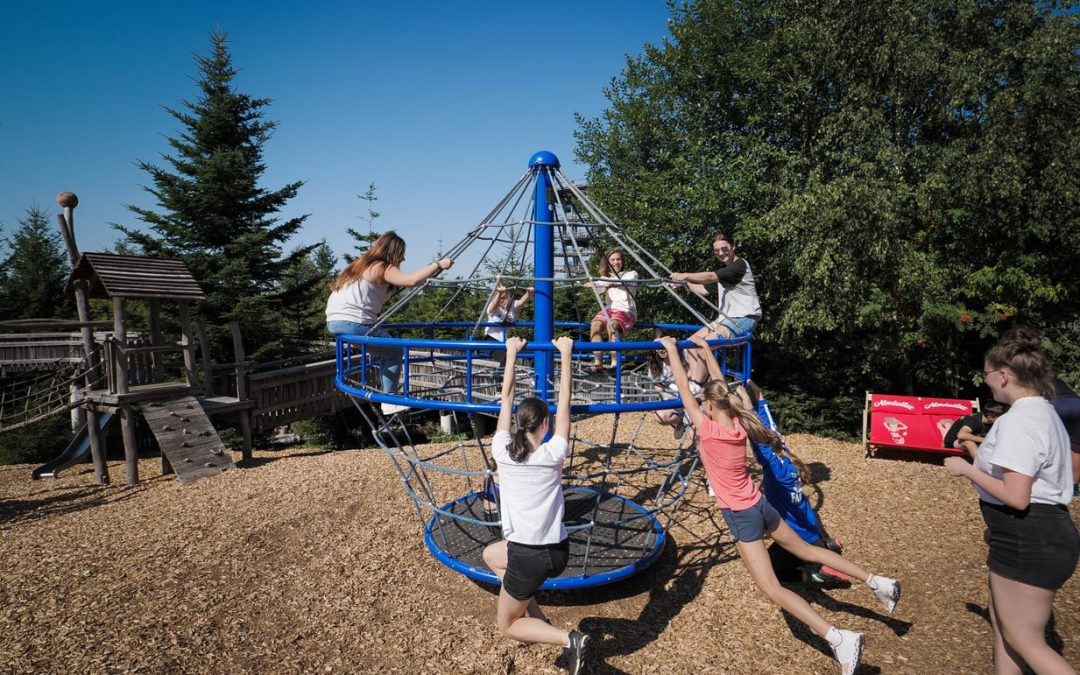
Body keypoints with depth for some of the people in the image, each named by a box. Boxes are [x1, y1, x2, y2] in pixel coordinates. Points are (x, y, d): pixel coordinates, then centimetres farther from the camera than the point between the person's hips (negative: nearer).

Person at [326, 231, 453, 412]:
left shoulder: (362, 264, 21)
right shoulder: (382, 268, -7)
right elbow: (411, 281, -21)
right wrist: (438, 265, -13)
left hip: (334, 322, 9)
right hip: (353, 323, -9)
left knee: (383, 350, 23)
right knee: (394, 352, 6)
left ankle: (388, 394, 22)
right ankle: (389, 402, 5)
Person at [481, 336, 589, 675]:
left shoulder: (502, 451, -12)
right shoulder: (553, 454, -10)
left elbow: (506, 398, -2)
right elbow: (565, 400, -2)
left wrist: (512, 353, 9)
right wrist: (565, 354, 3)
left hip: (530, 556, -4)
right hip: (557, 549, 4)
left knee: (506, 625, 20)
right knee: (491, 554, 30)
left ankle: (569, 639, -2)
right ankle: (535, 618, 23)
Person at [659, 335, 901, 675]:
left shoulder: (708, 430, -23)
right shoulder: (738, 424, -5)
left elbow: (683, 388, -16)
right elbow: (719, 388, 10)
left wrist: (672, 350, -8)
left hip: (741, 516, -8)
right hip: (758, 504, 8)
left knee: (772, 589, -3)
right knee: (806, 550, 27)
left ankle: (841, 639, -11)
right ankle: (877, 582, 29)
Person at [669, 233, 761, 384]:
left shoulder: (740, 265, -10)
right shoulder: (723, 270, 20)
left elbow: (711, 277, -24)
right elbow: (704, 290, 21)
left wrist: (686, 275, -30)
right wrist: (686, 281, 10)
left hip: (745, 318, -10)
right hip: (726, 318, 10)